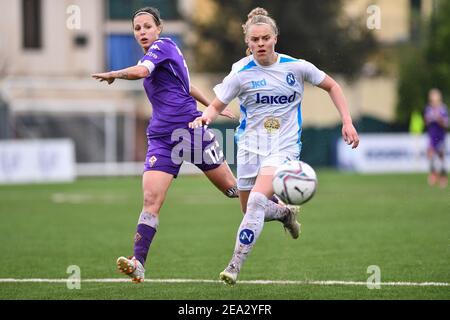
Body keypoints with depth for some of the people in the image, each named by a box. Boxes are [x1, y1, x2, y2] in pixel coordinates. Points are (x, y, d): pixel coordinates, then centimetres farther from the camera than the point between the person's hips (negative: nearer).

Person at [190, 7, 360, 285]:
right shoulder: (241, 74, -4)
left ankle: (236, 264, -22)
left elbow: (331, 86, 11)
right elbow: (216, 107, 2)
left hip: (284, 148, -2)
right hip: (250, 146, 3)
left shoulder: (296, 67, -4)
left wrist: (347, 122, 3)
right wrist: (205, 117, -22)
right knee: (251, 210, 7)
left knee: (257, 200, -25)